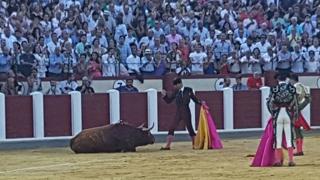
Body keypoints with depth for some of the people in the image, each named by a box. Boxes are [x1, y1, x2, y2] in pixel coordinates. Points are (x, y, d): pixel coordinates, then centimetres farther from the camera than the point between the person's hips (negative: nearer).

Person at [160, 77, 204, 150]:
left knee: (190, 129, 4)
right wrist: (164, 95, -8)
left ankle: (195, 145, 15)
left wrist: (201, 102, -11)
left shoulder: (188, 90, -2)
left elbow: (195, 99, 4)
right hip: (178, 113, 3)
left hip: (186, 112, -3)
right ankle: (168, 145, -2)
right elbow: (168, 101, 8)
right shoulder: (175, 92, 4)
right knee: (171, 129, -4)